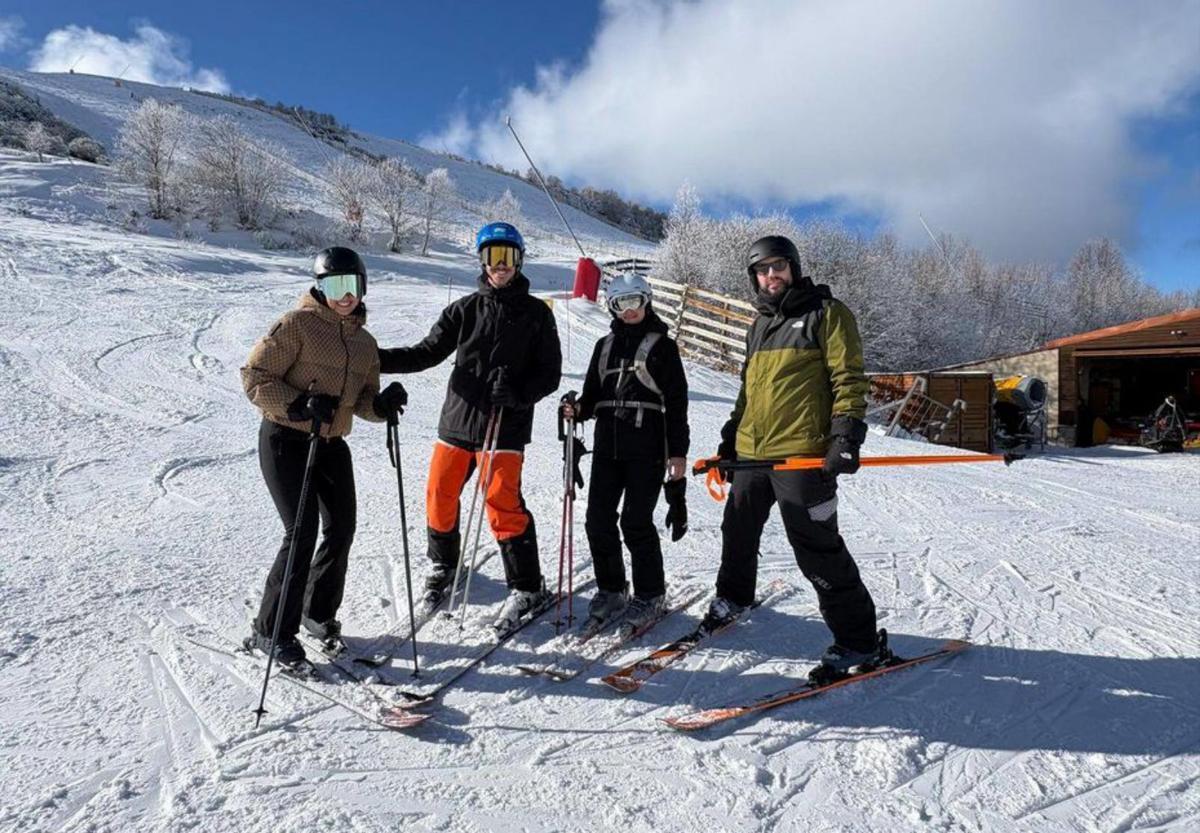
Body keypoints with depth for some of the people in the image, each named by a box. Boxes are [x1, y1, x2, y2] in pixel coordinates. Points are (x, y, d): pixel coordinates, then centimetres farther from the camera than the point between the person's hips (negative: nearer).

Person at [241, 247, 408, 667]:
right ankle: (270, 631, 6)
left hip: (332, 444, 7)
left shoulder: (364, 342, 11)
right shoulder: (298, 324, -10)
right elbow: (255, 375, -13)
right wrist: (298, 405, -25)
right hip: (286, 440, -7)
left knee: (342, 529, 7)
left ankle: (319, 612, 29)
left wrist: (384, 403, -11)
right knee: (302, 533, -10)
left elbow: (363, 401, 12)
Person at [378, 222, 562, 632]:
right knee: (439, 495, 8)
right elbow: (427, 353, 7)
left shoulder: (536, 313, 2)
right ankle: (443, 566, 34)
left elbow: (549, 373, 0)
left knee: (502, 504, -7)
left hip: (505, 425, -4)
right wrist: (375, 358, -5)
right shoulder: (466, 309, 8)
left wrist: (518, 393, -18)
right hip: (457, 417, 4)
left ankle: (526, 587, 9)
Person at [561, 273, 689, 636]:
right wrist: (578, 409, -7)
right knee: (598, 519, 1)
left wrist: (678, 452, -6)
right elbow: (593, 394, 16)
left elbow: (676, 402, -2)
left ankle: (650, 595, 14)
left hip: (647, 448, -5)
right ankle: (610, 591, 18)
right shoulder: (605, 345, 14)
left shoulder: (662, 345, 1)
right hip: (607, 445, 5)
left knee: (636, 521, -4)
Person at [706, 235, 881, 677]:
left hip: (801, 455, -7)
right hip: (751, 453, 7)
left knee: (816, 548, -5)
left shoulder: (826, 313, -1)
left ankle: (858, 637, 9)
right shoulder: (759, 326, 20)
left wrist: (846, 436, -18)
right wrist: (731, 436, 25)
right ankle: (732, 597, 45)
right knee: (738, 532, 20)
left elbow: (849, 379, -7)